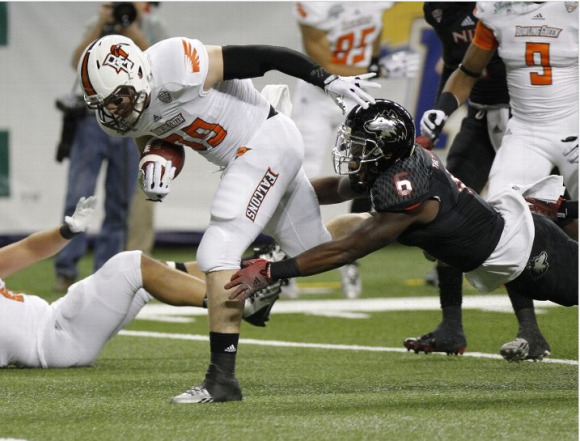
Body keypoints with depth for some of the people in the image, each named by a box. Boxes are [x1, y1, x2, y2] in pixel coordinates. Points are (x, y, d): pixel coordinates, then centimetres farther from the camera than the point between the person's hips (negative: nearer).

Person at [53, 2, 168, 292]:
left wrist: (132, 29, -16)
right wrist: (101, 24, -15)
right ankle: (66, 271, -4)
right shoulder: (97, 25, 5)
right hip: (93, 119, -1)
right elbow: (78, 62, -8)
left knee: (120, 205, 2)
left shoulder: (153, 27, 5)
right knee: (78, 197, -8)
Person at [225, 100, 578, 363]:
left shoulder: (403, 193, -38)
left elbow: (346, 251, -37)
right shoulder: (397, 157, -13)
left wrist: (271, 271, -39)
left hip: (521, 257, -7)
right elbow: (338, 188, 5)